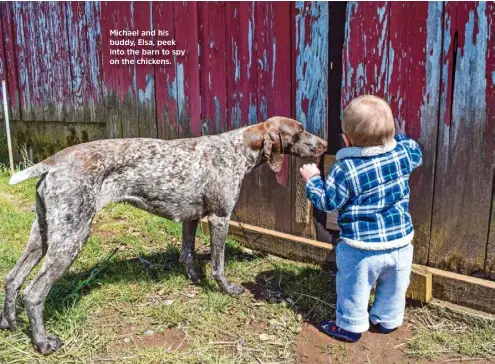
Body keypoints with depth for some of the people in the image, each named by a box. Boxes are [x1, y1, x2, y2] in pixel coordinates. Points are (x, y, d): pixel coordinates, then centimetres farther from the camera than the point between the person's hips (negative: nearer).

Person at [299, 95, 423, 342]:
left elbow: (327, 201, -12)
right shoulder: (402, 153, -6)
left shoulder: (346, 169, -21)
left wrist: (312, 180, 3)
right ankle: (388, 321, 45)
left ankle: (350, 326, 31)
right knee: (394, 287, 26)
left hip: (361, 247, -5)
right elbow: (416, 155, 18)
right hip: (400, 240, 6)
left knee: (354, 288, 16)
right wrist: (402, 136, 33)